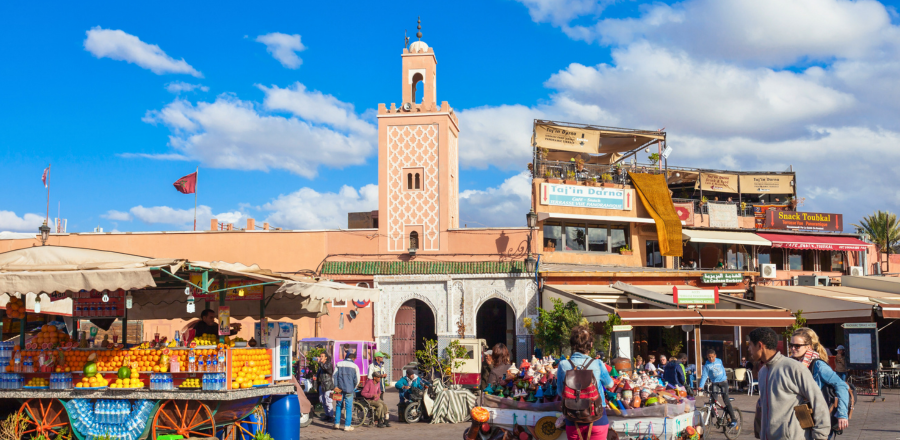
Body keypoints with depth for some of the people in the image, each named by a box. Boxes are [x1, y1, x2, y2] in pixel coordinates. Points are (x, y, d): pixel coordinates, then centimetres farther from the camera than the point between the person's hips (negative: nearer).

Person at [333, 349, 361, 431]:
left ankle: (337, 424, 15)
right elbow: (357, 379, 0)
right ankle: (347, 426, 0)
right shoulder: (354, 366, 0)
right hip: (349, 389, -2)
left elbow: (334, 376, 4)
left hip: (340, 389, 3)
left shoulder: (339, 364, 6)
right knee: (349, 407, 2)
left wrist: (336, 386, 6)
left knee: (338, 406, 15)